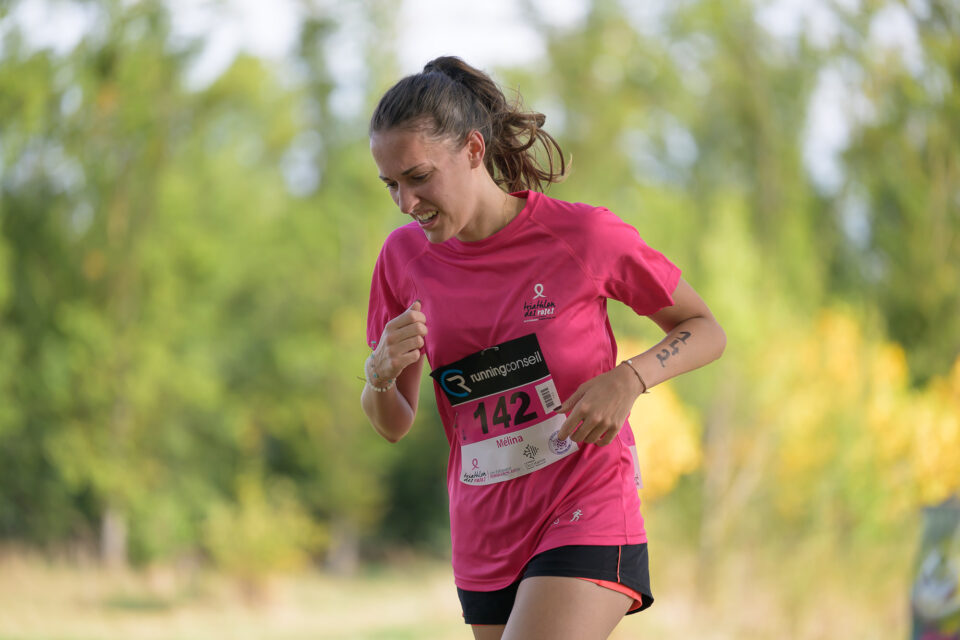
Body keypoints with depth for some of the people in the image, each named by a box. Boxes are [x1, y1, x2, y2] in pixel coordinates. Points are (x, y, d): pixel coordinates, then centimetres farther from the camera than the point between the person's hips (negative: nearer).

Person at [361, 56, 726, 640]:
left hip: (586, 513, -5)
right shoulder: (405, 256, 3)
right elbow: (393, 426, 10)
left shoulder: (583, 235, -9)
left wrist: (629, 378, -16)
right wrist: (381, 374, -13)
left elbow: (706, 331, 3)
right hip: (485, 541, 5)